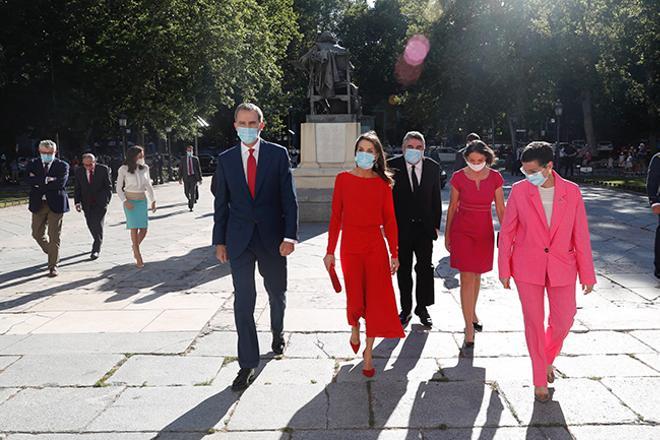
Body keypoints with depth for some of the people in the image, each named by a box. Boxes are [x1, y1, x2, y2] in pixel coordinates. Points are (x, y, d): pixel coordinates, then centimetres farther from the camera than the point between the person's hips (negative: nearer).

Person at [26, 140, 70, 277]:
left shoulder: (62, 166, 0)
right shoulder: (32, 164, 7)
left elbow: (60, 183, -15)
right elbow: (30, 181, -9)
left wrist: (39, 182, -11)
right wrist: (47, 181, -18)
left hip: (55, 204, -3)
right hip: (38, 204, 3)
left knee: (54, 236, -2)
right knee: (37, 234, 10)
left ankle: (53, 266, 7)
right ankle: (52, 254, 36)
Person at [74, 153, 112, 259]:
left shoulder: (103, 169, -7)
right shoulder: (79, 171, 0)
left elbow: (108, 186, -2)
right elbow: (77, 188, 4)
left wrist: (106, 200, -11)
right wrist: (77, 202, -9)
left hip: (100, 202, -3)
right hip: (87, 203, 3)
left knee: (98, 225, -9)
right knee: (91, 225, 9)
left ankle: (96, 249, -3)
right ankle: (98, 243, 31)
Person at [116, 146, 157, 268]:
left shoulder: (145, 168, 2)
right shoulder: (123, 169, -7)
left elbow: (148, 185, 12)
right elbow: (119, 188, -2)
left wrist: (153, 200, 8)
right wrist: (125, 201, -14)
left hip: (142, 201, 4)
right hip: (130, 201, -3)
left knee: (144, 229, 2)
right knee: (134, 228, -5)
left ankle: (135, 247, 32)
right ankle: (138, 257, 2)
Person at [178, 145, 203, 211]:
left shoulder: (195, 159, 4)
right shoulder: (183, 160, 5)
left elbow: (199, 169, 6)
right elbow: (180, 169, 5)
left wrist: (200, 179, 2)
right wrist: (180, 179, -4)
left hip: (194, 177, -2)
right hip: (186, 177, 2)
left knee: (193, 192, -9)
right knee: (186, 192, 3)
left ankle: (191, 207, -3)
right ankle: (191, 199, 36)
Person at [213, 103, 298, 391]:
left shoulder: (278, 154, -1)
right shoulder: (226, 159, 4)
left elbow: (289, 197, -5)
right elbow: (221, 203, 7)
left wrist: (290, 235, -13)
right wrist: (219, 240, 5)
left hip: (272, 237, 0)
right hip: (239, 239, 1)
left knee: (277, 293, 16)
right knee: (243, 302, -1)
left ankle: (277, 331, 47)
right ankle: (248, 365, 8)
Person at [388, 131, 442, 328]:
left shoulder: (433, 167, 1)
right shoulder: (392, 166, -7)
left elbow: (436, 199, 6)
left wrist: (436, 225, 3)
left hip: (425, 225, 2)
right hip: (401, 226, -1)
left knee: (425, 267, 7)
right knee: (403, 269, 8)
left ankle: (422, 307, 22)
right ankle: (406, 309, 21)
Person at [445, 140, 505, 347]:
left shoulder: (495, 178, -4)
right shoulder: (458, 177, -7)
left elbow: (500, 209, 2)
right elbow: (452, 207, 1)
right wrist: (447, 234, 6)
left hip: (484, 231, 2)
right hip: (462, 230, -2)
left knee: (477, 275, 17)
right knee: (467, 278, -6)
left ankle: (472, 312, 40)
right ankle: (469, 327, -1)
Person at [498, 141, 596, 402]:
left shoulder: (572, 192, -5)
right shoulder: (519, 191, -7)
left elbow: (581, 235, -1)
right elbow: (507, 232, -2)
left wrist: (587, 274, 1)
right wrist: (504, 269, -1)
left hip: (561, 267, 1)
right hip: (528, 267, -1)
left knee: (563, 320, 8)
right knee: (534, 322, 5)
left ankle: (547, 358, 40)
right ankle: (540, 381, 21)